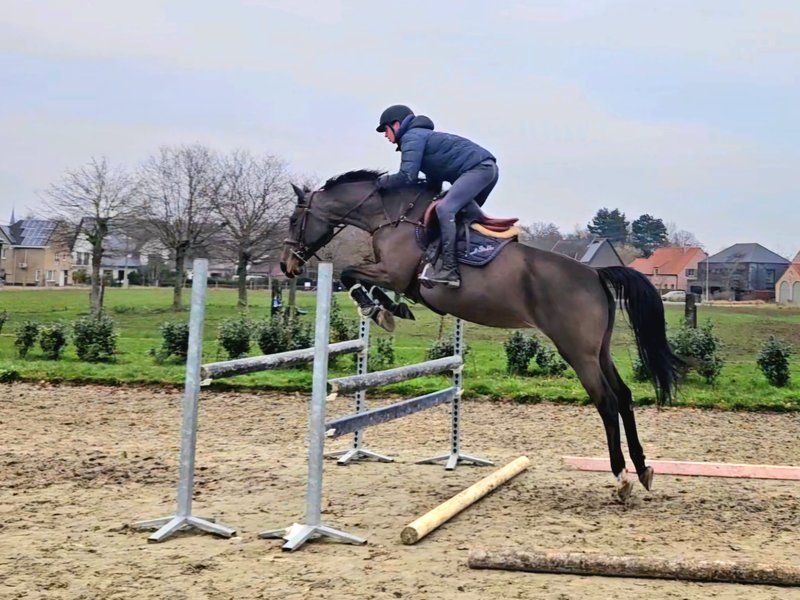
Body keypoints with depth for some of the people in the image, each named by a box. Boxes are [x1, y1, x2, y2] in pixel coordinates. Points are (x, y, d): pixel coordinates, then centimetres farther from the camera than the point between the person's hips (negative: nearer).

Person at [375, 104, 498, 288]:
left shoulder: (411, 137, -5)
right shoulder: (422, 135, 27)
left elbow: (407, 176, -16)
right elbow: (435, 180, 30)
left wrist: (382, 181, -1)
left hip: (478, 168, -11)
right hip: (488, 169, 11)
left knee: (445, 209, -24)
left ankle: (449, 270, -32)